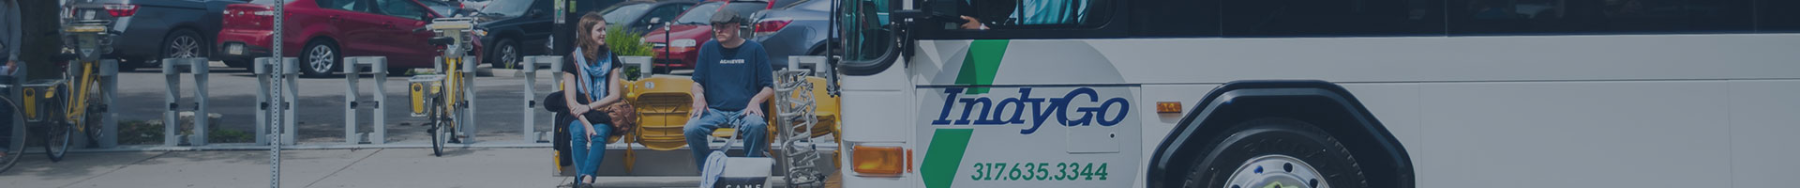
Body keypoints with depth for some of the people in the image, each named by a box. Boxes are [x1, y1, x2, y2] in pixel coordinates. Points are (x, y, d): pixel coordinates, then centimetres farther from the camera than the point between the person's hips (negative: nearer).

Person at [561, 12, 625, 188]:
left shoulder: (610, 58, 9)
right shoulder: (574, 59, 1)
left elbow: (614, 95, 2)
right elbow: (570, 100, -6)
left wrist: (589, 107, -13)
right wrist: (586, 123, -22)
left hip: (602, 115, 1)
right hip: (577, 116, -1)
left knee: (600, 133, -34)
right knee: (578, 132, -35)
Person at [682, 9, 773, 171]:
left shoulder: (754, 49, 7)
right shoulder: (708, 48, 13)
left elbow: (769, 87, 7)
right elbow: (697, 82, 17)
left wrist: (756, 100, -14)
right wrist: (699, 95, -6)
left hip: (745, 110, -2)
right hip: (714, 110, 2)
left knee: (757, 126, -37)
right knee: (691, 129, -29)